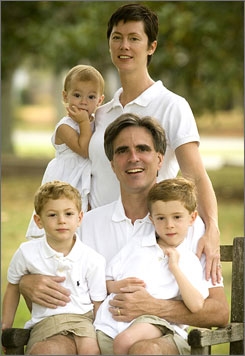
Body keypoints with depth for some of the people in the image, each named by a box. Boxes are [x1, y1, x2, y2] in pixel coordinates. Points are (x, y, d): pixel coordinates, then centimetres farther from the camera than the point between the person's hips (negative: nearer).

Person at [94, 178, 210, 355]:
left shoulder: (189, 262, 11)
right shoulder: (136, 246, 20)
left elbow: (196, 305, -6)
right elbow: (105, 282, 18)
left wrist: (175, 267, -4)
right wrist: (119, 286, -5)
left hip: (151, 320, -3)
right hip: (113, 317, 3)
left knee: (125, 340, -35)